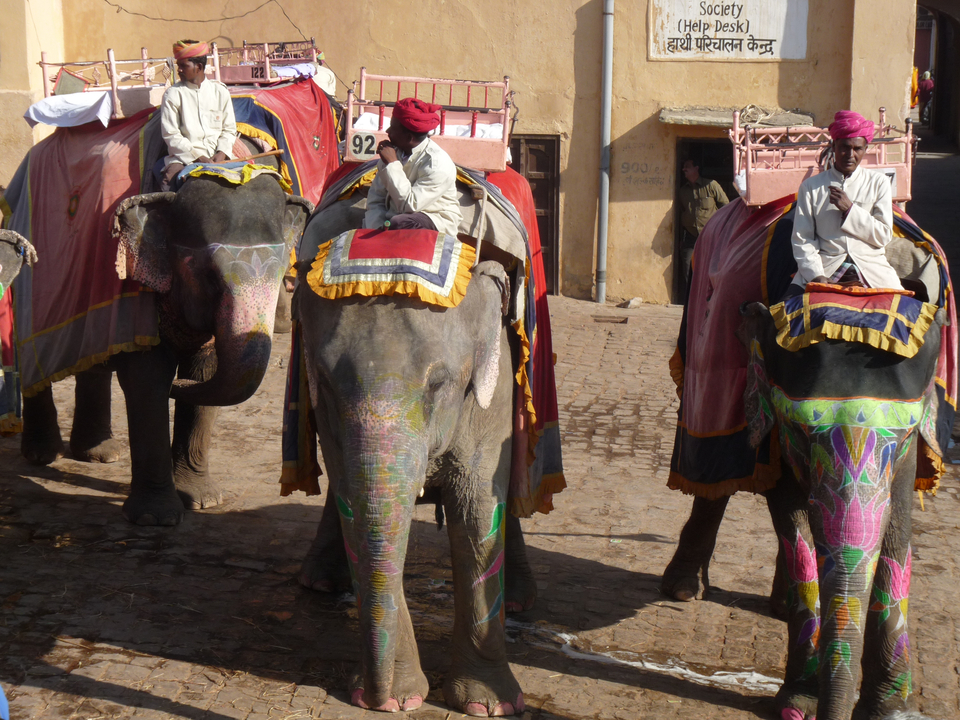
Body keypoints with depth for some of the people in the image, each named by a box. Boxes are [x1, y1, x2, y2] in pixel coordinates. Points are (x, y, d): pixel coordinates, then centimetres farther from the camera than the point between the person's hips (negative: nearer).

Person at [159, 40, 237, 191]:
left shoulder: (220, 91, 10)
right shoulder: (173, 94, 2)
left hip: (217, 156, 2)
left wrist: (222, 153, -8)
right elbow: (170, 134, -2)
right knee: (168, 180, -32)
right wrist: (197, 157, -12)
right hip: (184, 156, -2)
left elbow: (229, 129, 12)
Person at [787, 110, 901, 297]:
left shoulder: (878, 182, 12)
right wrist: (816, 276, -14)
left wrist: (850, 209, -6)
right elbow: (801, 239, 2)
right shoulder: (811, 186, 8)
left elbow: (884, 236, 6)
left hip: (870, 266, 1)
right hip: (824, 266, 0)